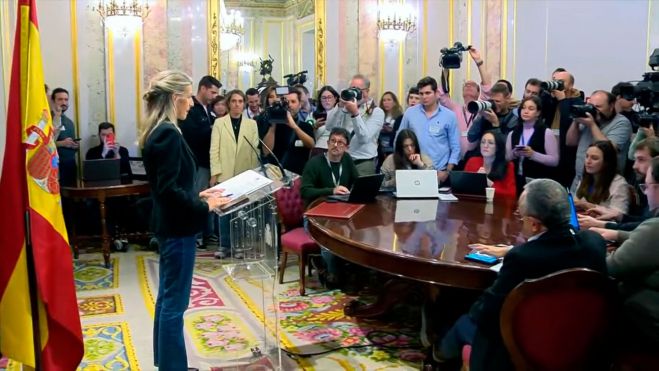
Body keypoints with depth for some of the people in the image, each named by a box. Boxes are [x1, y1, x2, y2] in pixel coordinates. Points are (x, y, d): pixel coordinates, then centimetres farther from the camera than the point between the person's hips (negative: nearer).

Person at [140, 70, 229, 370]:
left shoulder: (156, 132, 11)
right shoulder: (169, 134, -19)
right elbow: (168, 188, -25)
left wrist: (197, 195, 11)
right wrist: (203, 206, -16)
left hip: (169, 224, 10)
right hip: (177, 227, -10)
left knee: (167, 298, 18)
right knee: (175, 302, -1)